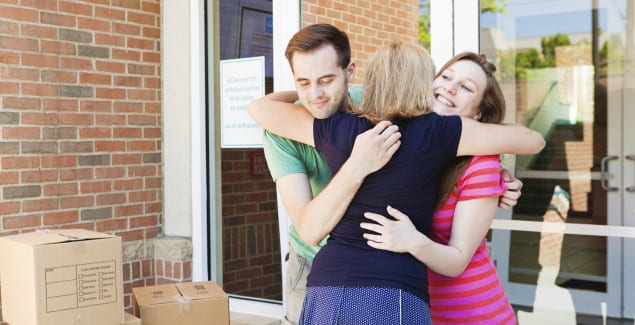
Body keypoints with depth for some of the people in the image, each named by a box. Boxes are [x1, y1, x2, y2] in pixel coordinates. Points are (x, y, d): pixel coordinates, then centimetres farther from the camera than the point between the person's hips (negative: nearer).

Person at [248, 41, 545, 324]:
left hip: (326, 295, 4)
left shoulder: (335, 129, 8)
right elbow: (533, 141, 7)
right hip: (393, 299, -3)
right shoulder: (435, 132, 0)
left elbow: (257, 107, 21)